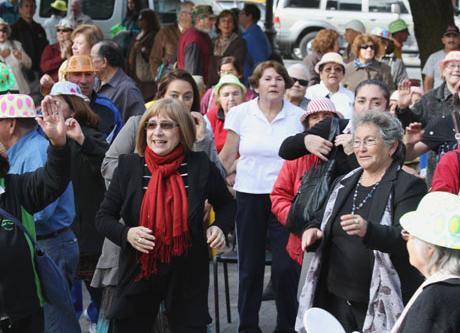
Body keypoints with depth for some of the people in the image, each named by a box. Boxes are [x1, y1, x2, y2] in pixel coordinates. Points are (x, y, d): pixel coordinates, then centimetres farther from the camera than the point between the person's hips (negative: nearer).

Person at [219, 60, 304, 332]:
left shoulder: (298, 116, 0)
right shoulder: (240, 114, 1)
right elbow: (227, 157, 7)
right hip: (249, 196, 1)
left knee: (286, 267, -6)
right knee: (250, 267, 7)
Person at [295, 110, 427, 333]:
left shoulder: (409, 186, -6)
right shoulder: (344, 183, 14)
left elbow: (405, 237, -19)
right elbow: (322, 222, 18)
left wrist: (368, 231, -38)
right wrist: (313, 231, -7)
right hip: (337, 298, 6)